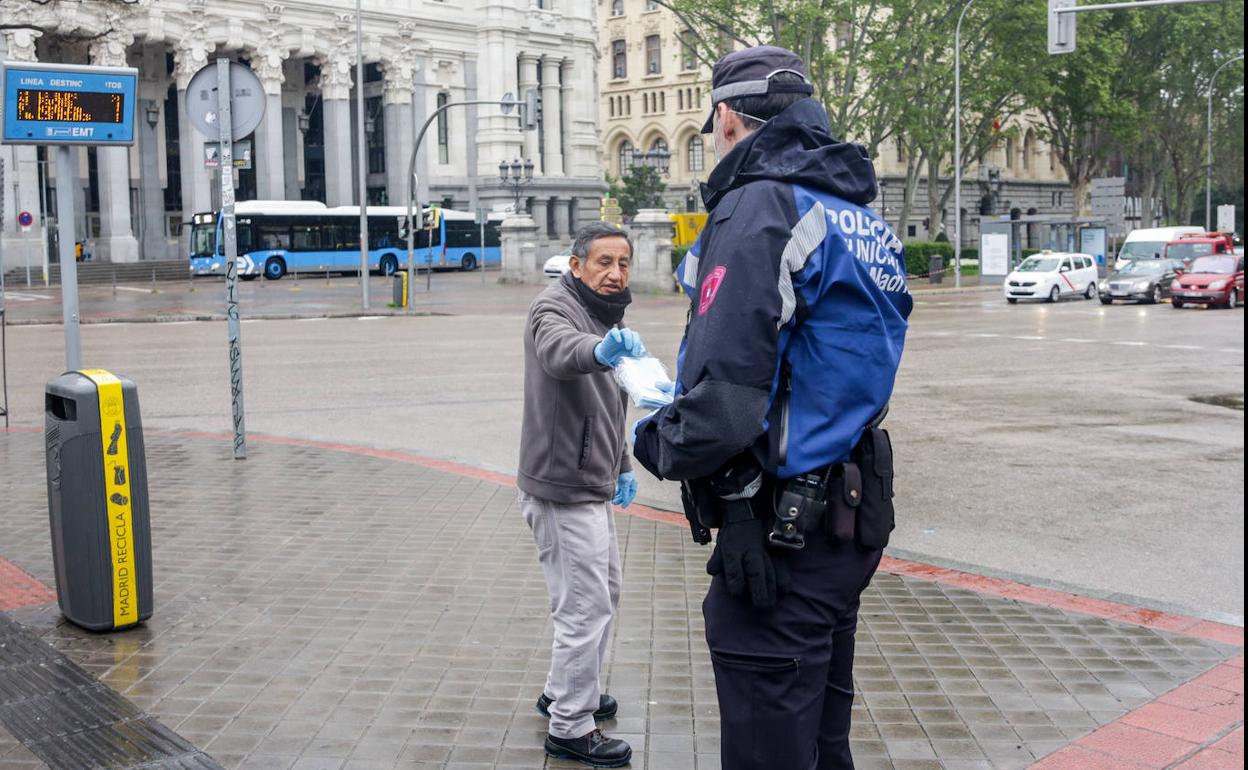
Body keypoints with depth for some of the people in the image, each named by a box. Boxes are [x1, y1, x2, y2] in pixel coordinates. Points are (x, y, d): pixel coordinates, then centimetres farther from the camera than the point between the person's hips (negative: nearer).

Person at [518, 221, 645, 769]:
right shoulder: (554, 309, -15)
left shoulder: (605, 317, 14)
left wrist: (622, 466, 17)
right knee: (586, 608, -5)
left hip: (592, 485, 10)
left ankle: (565, 693, 38)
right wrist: (600, 350, -62)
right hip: (563, 491, -10)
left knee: (603, 592, 21)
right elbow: (559, 352, -42)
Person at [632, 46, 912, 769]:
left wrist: (654, 438, -6)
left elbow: (722, 403, -27)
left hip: (781, 539, -9)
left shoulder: (760, 206, -17)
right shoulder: (864, 216, 12)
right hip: (853, 519, 9)